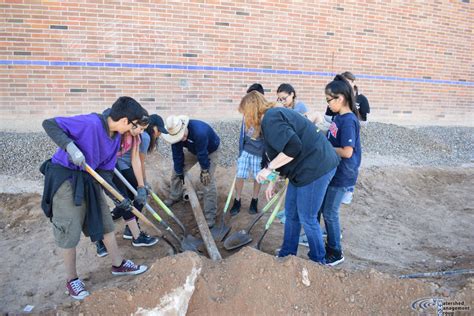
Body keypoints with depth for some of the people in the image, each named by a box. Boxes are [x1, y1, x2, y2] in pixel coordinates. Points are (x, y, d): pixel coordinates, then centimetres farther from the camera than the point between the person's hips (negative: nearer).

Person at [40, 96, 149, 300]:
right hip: (64, 178, -8)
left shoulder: (116, 137, 1)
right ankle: (71, 279, 22)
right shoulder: (90, 123, -24)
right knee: (70, 231, 1)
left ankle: (118, 265, 31)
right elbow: (49, 124, -22)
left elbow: (105, 170, 5)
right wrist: (70, 146, -35)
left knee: (106, 221, 13)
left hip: (89, 179, 8)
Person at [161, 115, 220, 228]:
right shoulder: (176, 134, -25)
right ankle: (175, 196, 35)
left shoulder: (199, 132, -45)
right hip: (193, 150, 6)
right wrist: (179, 173, -8)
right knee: (176, 170, 9)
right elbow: (177, 155, -15)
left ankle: (210, 216, -8)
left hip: (210, 151, -6)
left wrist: (205, 170, -19)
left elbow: (202, 154, -32)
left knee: (208, 181, -15)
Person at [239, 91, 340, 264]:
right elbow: (279, 153, 22)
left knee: (307, 218, 3)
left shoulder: (270, 119, -18)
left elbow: (293, 148, -30)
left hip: (316, 167, -10)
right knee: (291, 214, 17)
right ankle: (287, 254, 32)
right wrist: (272, 182, 25)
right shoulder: (273, 117, 15)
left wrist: (268, 169, -20)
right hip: (304, 168, 10)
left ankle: (319, 261, 23)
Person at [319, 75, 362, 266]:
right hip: (332, 171, 9)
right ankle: (332, 244, 36)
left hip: (342, 175, -9)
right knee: (325, 209, 18)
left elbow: (347, 152, -24)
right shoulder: (338, 117, 6)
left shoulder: (348, 121, -21)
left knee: (330, 213, 2)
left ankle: (336, 253, 19)